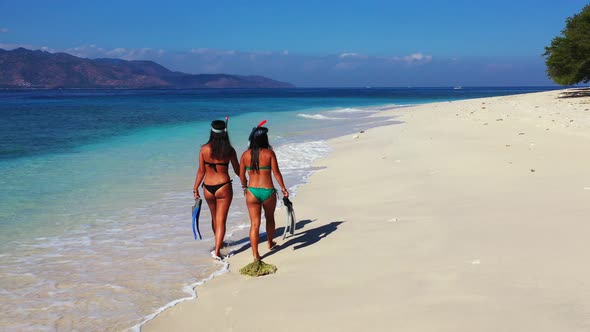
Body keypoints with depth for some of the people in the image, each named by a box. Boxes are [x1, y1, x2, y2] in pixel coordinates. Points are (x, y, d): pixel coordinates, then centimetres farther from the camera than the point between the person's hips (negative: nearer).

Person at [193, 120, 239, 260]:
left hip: (208, 188, 3)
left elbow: (201, 171, -2)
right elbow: (237, 170, 3)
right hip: (224, 187, -2)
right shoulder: (229, 150, -7)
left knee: (214, 217, 23)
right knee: (221, 220, 3)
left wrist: (195, 189, 8)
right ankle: (217, 251, -4)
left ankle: (219, 243, 42)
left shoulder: (204, 149, -5)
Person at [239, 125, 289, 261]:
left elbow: (241, 175, 7)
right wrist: (283, 188, 6)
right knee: (270, 218, 24)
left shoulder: (245, 154, 0)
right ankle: (270, 243, 45)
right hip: (268, 191, -1)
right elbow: (276, 172, -6)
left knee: (254, 224, 3)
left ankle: (255, 254, -1)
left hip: (252, 192, 1)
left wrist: (244, 187, 24)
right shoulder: (269, 153, -7)